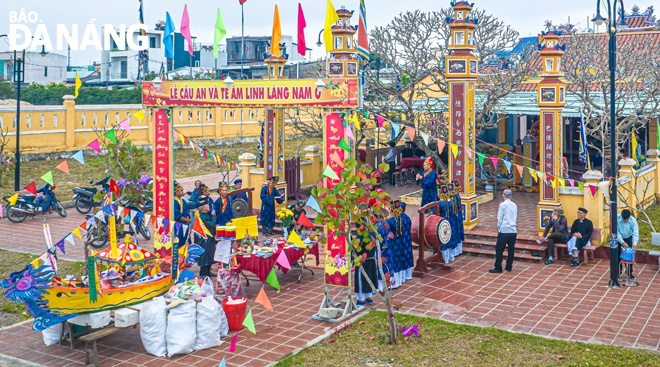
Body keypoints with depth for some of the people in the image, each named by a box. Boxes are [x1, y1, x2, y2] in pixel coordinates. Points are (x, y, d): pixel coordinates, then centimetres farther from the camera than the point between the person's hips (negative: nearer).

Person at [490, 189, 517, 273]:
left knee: (499, 249, 0)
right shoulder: (514, 205, 9)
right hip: (513, 231, 6)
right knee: (511, 249, 11)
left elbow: (500, 218, -7)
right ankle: (509, 267, 17)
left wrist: (499, 228, 2)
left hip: (504, 231, -6)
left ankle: (498, 268, 0)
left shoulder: (503, 204, -7)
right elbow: (516, 218, 14)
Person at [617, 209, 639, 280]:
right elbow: (616, 232, -30)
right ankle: (619, 271, 20)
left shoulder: (633, 220, -28)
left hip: (628, 238, 1)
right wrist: (622, 242, -38)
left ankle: (629, 273, 13)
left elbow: (635, 233, -30)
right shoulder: (616, 219, -31)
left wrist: (634, 244, -44)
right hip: (618, 238, -1)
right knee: (618, 255, 3)